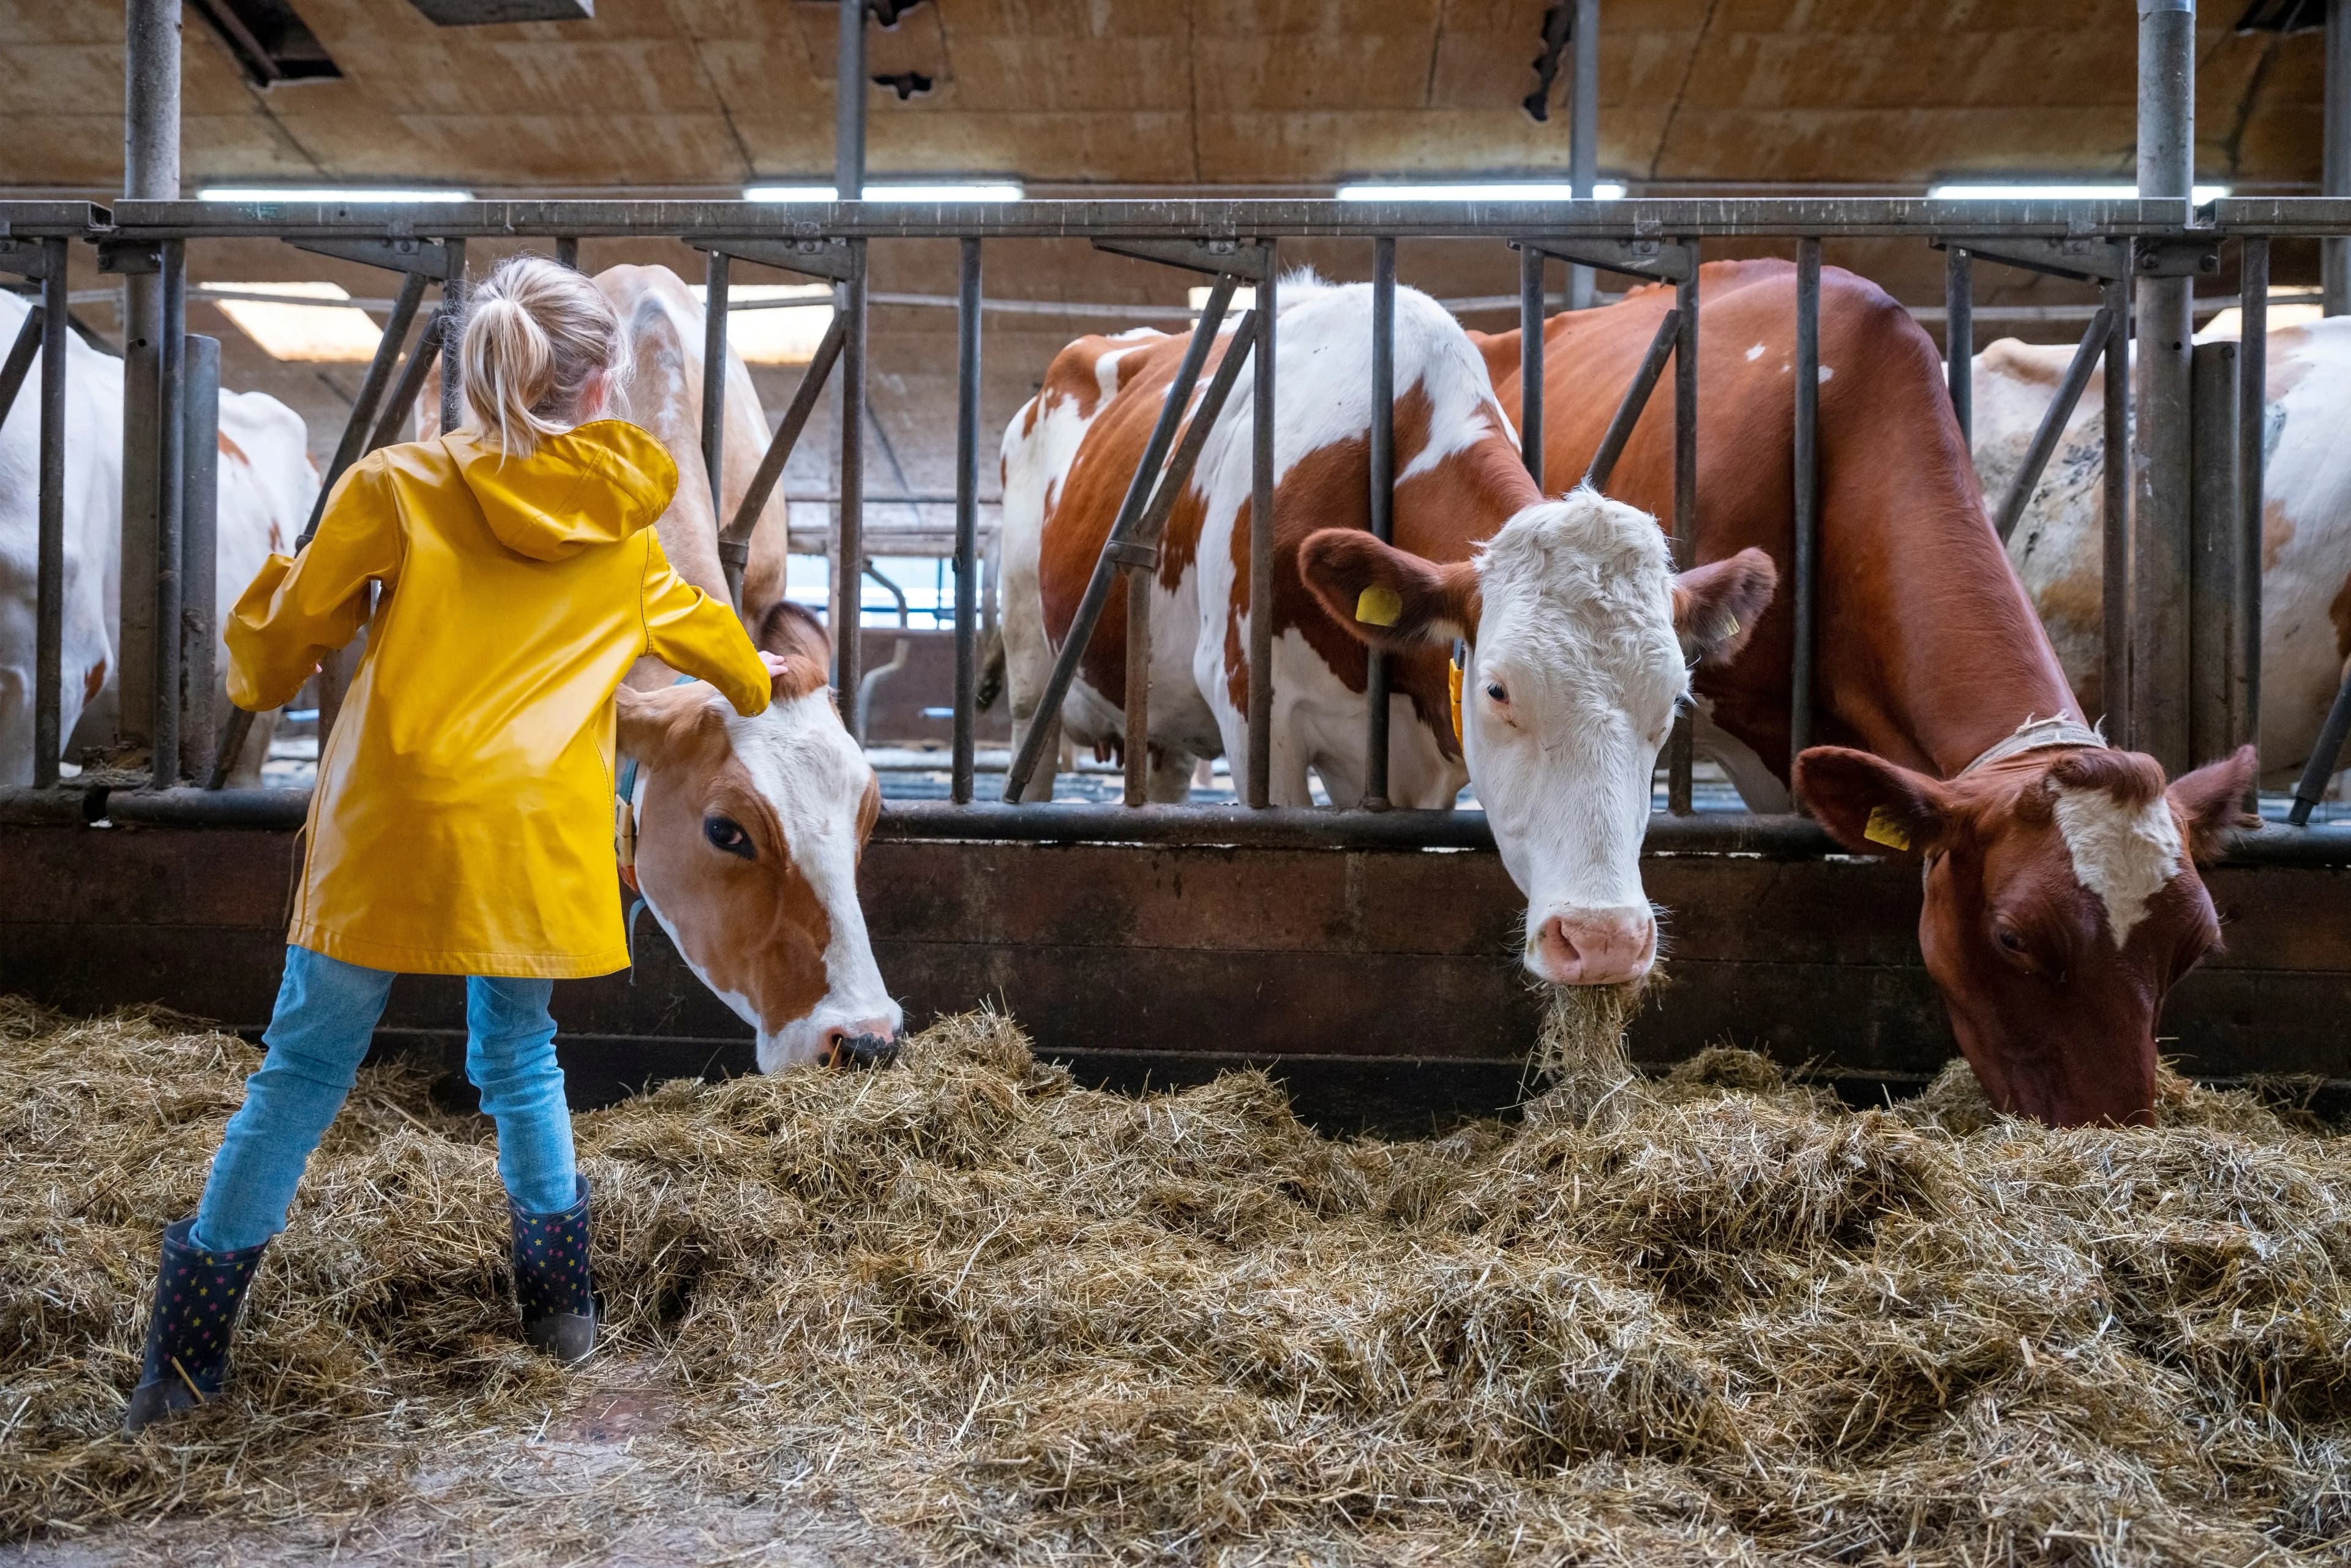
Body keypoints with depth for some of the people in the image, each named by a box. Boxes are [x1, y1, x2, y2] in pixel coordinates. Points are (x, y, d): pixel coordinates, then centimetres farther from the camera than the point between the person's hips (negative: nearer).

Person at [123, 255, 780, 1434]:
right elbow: (691, 620, 29)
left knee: (303, 1073, 11)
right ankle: (560, 1306, 28)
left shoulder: (399, 486, 0)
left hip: (389, 831, -1)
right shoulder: (623, 530, 9)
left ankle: (184, 1359, 20)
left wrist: (258, 674, 32)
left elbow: (289, 632, 7)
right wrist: (756, 679, 51)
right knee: (520, 1060, 21)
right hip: (532, 844, 2)